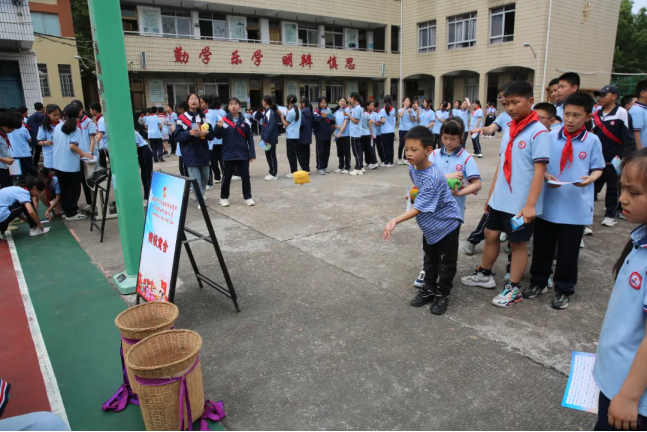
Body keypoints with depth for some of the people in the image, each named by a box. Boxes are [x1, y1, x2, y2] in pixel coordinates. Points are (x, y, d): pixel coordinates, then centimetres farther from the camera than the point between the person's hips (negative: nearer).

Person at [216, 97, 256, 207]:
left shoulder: (245, 121, -2)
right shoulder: (224, 120, -3)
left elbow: (250, 138, 0)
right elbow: (219, 136, -2)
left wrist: (252, 153, -2)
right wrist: (219, 127, -21)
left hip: (243, 154, 1)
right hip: (228, 154, 0)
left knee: (245, 176, 6)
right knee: (227, 176, 11)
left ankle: (248, 197, 18)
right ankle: (224, 197, 22)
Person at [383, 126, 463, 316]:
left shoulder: (432, 177, -35)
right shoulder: (412, 168, -8)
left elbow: (419, 207, -38)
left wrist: (395, 221, -45)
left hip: (447, 222, -8)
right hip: (429, 225, 8)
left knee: (446, 263, 7)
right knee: (430, 259, 19)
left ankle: (442, 295, 23)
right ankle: (429, 289, 34)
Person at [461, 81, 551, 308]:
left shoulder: (538, 132, -14)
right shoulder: (509, 129, 9)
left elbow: (539, 170, -18)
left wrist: (530, 204, -22)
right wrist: (491, 194, 16)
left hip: (521, 203, -7)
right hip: (500, 199, 7)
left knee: (518, 243, 6)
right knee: (491, 234, 17)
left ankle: (513, 289, 21)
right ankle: (485, 275, 37)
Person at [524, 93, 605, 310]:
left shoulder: (592, 141, -4)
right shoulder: (550, 137, -2)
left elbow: (597, 168, 3)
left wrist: (590, 178, -18)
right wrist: (545, 176, -15)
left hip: (576, 207, -1)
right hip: (548, 204, 2)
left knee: (568, 252, 9)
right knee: (542, 248, 14)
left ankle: (564, 290, 27)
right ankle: (538, 282, 34)